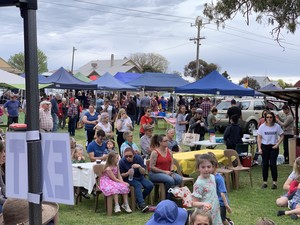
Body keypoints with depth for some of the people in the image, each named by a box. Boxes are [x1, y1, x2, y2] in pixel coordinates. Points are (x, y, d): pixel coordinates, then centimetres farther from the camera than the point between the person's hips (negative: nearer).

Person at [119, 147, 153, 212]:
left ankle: (139, 201, -4)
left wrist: (139, 167, -29)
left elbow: (143, 172, -8)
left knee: (150, 185, -20)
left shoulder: (138, 158, -10)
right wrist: (127, 173, -26)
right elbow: (121, 175, -4)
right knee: (138, 185, -33)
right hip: (128, 179, -3)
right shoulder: (122, 162, -13)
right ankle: (141, 203, -39)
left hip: (139, 177, 3)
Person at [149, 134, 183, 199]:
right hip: (155, 174, -6)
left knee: (179, 179, -21)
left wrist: (171, 171, -8)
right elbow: (152, 167, -14)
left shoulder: (169, 151, 8)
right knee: (170, 180, -31)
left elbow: (171, 163, 13)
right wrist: (164, 172, -16)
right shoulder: (155, 152, -11)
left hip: (167, 172, 6)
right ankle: (167, 198, -11)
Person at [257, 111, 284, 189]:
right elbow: (259, 138, 0)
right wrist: (259, 148, -7)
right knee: (265, 164, 6)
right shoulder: (262, 126, -2)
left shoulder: (277, 126, -3)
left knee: (273, 164, -5)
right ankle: (265, 182, 14)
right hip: (264, 147, 1)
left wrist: (277, 144, -9)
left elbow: (281, 136, 4)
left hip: (274, 147, -1)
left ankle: (274, 182, 5)